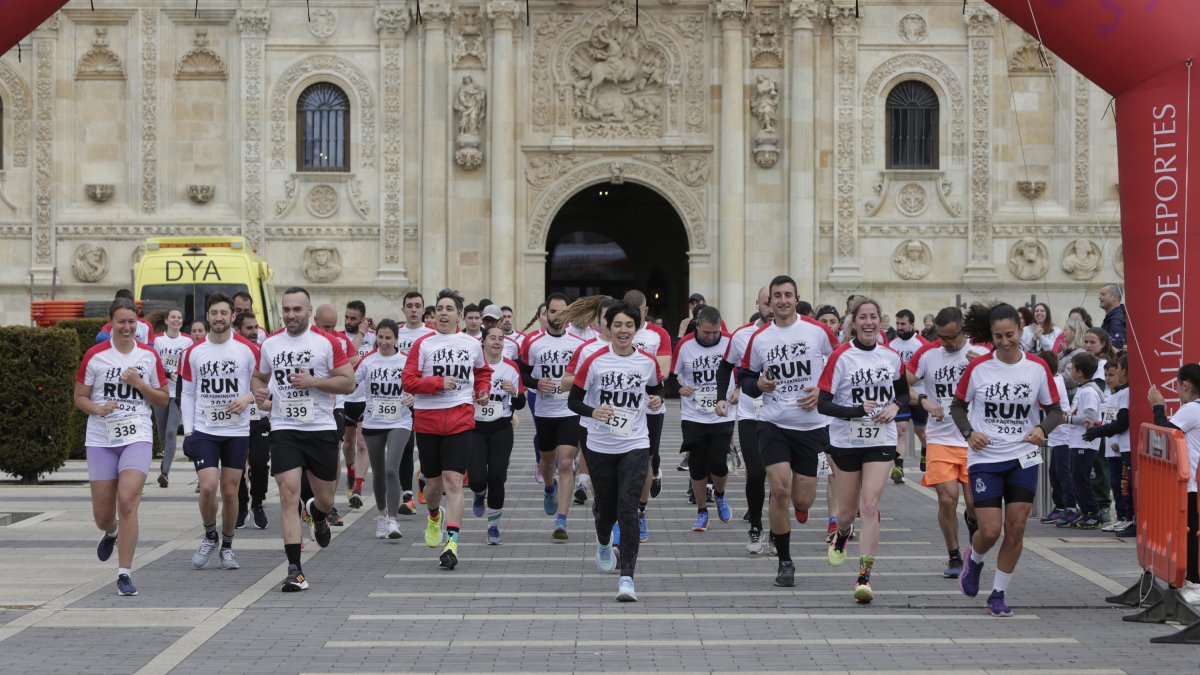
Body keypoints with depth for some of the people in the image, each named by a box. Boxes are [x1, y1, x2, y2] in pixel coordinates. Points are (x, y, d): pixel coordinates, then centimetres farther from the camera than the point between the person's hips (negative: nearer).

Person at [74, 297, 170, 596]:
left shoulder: (149, 355, 4)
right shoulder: (95, 356, 1)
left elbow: (163, 399, 9)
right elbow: (80, 397, 6)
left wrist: (139, 384, -9)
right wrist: (98, 409, -15)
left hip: (137, 438, -1)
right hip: (101, 439, 1)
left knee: (127, 501, -18)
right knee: (103, 515, 5)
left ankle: (124, 574, -11)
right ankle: (112, 533, 45)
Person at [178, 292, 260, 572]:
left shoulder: (248, 349, -1)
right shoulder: (193, 352, 4)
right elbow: (187, 394, 9)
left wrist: (248, 398, -15)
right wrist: (188, 431, 2)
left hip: (237, 431, 0)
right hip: (204, 430, 0)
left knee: (230, 491, 3)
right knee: (208, 486, -13)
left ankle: (227, 546, 20)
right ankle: (209, 537, 12)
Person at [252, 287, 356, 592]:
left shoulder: (327, 342, -3)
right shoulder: (270, 344, 7)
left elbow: (348, 383, -5)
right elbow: (259, 377, 21)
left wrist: (313, 381, -17)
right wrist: (259, 391, -2)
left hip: (321, 429, -1)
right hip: (284, 429, 1)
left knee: (326, 499, 10)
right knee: (289, 495, -12)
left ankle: (317, 512, 50)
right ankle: (294, 570, -11)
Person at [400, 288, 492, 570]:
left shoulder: (472, 344, 8)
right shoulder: (423, 344, 1)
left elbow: (483, 371, 28)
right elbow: (407, 380, -6)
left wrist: (483, 390, 9)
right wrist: (438, 382, -17)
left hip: (460, 420, 0)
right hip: (427, 419, 0)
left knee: (453, 481, -13)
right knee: (433, 482, 11)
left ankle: (451, 542, -17)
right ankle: (434, 515, 46)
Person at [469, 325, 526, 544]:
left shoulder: (512, 367, 2)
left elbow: (520, 404, 7)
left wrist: (514, 392, -14)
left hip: (501, 429, 1)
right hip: (474, 428, -1)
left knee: (496, 477, -9)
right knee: (476, 478, -11)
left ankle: (494, 524, 10)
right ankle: (480, 494, 29)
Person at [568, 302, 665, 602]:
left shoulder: (648, 362, 0)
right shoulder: (594, 361, -6)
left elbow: (656, 388, 19)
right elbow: (573, 400, -3)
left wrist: (657, 399, -4)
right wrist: (593, 412, -22)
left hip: (635, 445, 0)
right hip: (600, 446, 0)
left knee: (628, 508, -14)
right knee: (606, 507, 12)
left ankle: (627, 578, -15)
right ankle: (604, 544, 49)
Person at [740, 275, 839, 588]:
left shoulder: (819, 331, -1)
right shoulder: (758, 338, 3)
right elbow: (745, 378, 11)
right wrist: (759, 385, -10)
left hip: (812, 425, 0)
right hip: (774, 424, 0)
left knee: (802, 500, 1)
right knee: (780, 490, -14)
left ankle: (798, 507, 42)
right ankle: (784, 562, 0)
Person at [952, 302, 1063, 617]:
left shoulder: (1038, 367, -3)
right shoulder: (977, 368, -6)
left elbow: (1055, 410, 5)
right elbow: (958, 405, 5)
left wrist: (1042, 429, -16)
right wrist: (968, 432, -13)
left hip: (1024, 459, 1)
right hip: (985, 459, -1)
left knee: (1016, 529, -2)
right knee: (990, 531, -8)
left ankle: (998, 595, 14)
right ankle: (974, 559, 28)